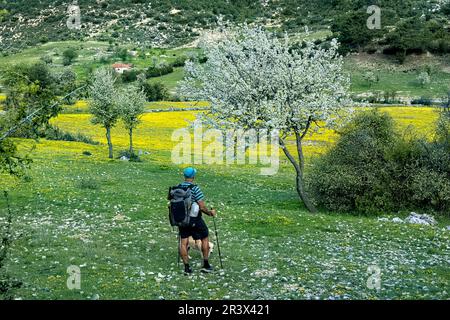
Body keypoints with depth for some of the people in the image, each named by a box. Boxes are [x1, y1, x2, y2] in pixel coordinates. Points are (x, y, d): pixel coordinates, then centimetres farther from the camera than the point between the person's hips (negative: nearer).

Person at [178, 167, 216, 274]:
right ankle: (206, 265, 17)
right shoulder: (195, 188, -18)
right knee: (205, 238, 13)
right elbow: (202, 207, -19)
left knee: (183, 242, 10)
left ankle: (186, 267, 12)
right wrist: (210, 212, -1)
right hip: (195, 220, -4)